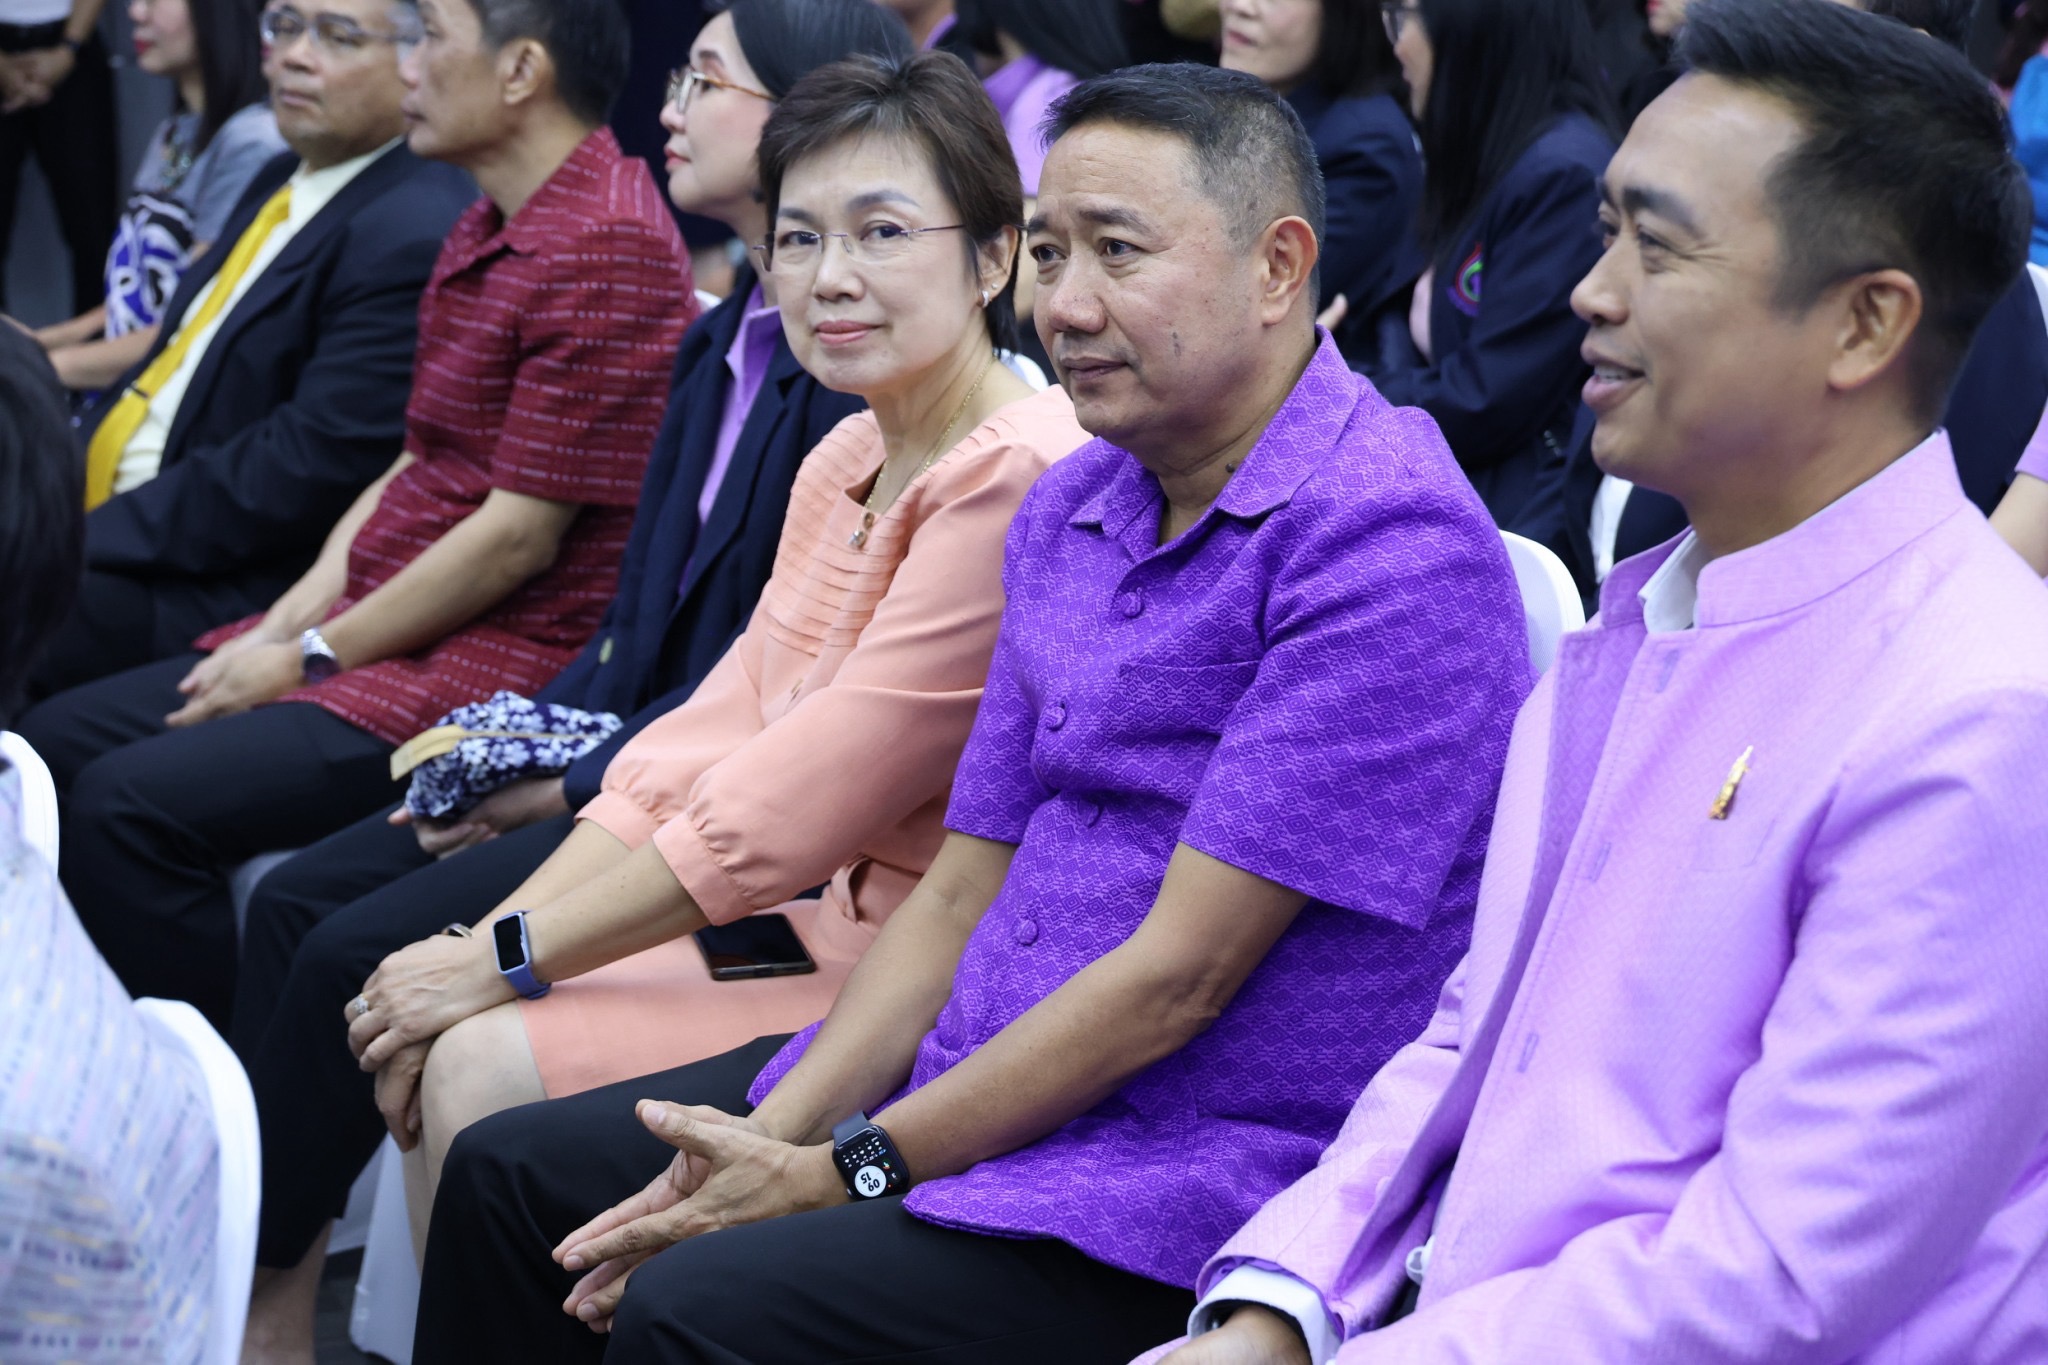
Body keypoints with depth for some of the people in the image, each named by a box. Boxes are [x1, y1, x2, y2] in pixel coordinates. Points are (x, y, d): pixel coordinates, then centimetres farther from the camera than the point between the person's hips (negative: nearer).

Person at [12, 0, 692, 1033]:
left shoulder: (607, 249, -17)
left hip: (502, 661, -10)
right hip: (373, 628, 10)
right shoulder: (489, 229, 15)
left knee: (131, 803, -21)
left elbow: (520, 533, -19)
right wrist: (289, 620, 4)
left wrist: (313, 657, -11)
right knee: (56, 741, 7)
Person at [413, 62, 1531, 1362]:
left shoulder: (1389, 545, -18)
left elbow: (1180, 975, -21)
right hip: (986, 1083, 9)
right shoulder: (1068, 510, 11)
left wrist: (846, 1172, -16)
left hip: (1199, 1172, -9)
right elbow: (961, 894, 11)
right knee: (513, 1175, 7)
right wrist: (776, 1135, -3)